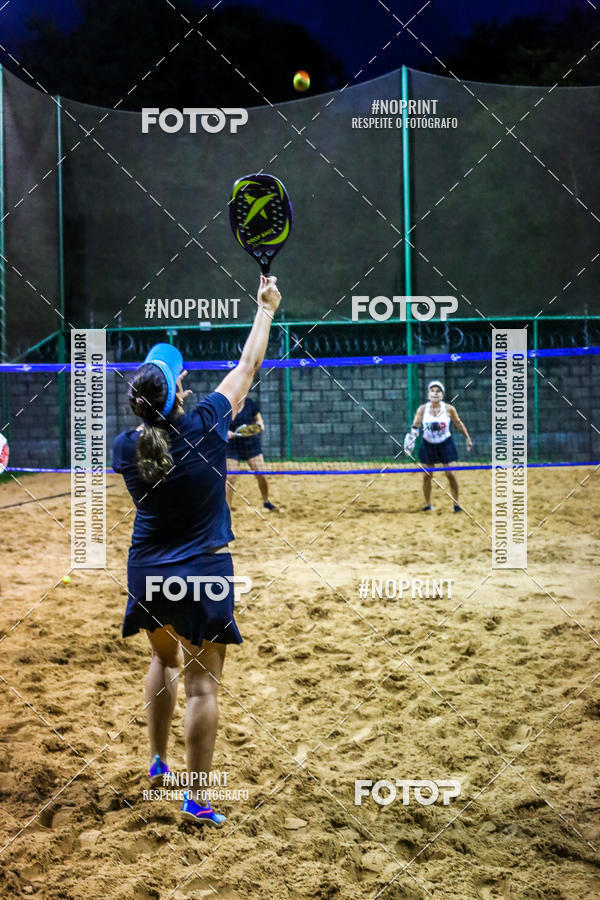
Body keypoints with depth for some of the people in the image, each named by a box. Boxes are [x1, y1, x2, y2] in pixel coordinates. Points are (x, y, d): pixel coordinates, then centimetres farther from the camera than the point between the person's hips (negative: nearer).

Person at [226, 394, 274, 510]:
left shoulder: (250, 403, -4)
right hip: (232, 447, -1)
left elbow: (259, 419, 8)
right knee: (230, 478, -8)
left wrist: (260, 425, -14)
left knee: (261, 475, -2)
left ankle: (266, 501, 22)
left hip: (251, 445, 1)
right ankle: (227, 508, 4)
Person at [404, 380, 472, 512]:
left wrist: (468, 438, 9)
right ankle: (427, 504, 18)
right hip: (428, 445, 1)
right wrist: (412, 434, -36)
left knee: (450, 474, -6)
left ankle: (456, 504, 9)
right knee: (426, 476, 2)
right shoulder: (422, 409, -11)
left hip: (446, 444, -1)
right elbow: (415, 426, -14)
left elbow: (458, 424, 3)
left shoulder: (449, 409, -11)